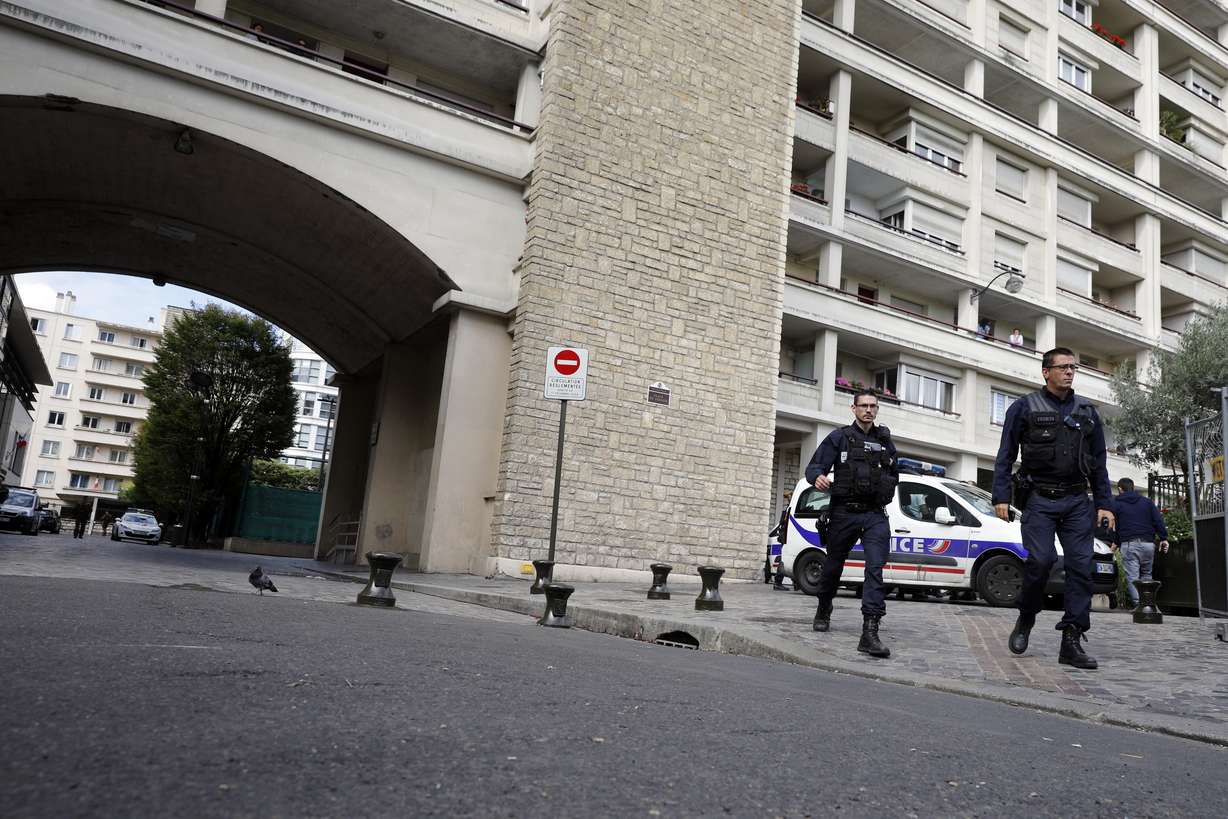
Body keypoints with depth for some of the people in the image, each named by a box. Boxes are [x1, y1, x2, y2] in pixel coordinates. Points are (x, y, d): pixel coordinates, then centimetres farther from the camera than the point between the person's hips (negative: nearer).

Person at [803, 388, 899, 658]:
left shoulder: (885, 441, 15)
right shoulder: (839, 438, 3)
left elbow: (894, 474, 30)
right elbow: (814, 466, -4)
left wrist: (887, 491, 12)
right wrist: (818, 477, -26)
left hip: (875, 515, 2)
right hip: (844, 513, -2)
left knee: (876, 567, -16)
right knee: (833, 565, 12)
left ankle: (870, 633, -23)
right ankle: (823, 611, 38)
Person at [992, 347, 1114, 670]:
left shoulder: (1087, 412, 15)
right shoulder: (1024, 407, 4)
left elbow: (1098, 463, 17)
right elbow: (1005, 457, 2)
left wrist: (1105, 504, 8)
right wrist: (1001, 497, -8)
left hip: (1077, 501, 4)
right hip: (1039, 500, -4)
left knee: (1081, 565, -4)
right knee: (1041, 559, -17)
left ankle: (1072, 642, 0)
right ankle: (1025, 620, 8)